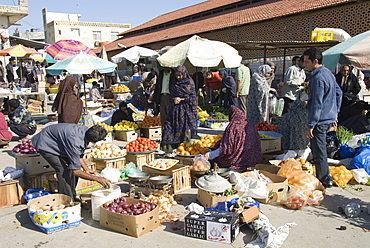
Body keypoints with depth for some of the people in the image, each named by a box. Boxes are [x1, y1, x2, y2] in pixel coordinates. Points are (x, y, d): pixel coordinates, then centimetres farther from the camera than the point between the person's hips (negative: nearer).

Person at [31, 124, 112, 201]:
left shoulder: (86, 131, -14)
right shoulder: (75, 142, -39)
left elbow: (79, 154, 4)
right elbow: (76, 171, -33)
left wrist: (86, 169, -1)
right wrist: (98, 179, -31)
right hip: (44, 144, -9)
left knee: (73, 166, 5)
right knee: (63, 172, -18)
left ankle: (72, 197, 16)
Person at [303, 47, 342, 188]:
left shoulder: (318, 78, -20)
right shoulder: (328, 73, 11)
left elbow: (317, 104, -22)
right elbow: (339, 93, 19)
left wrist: (310, 125, -19)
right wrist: (335, 114, 23)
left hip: (320, 120, -10)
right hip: (329, 117, 10)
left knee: (319, 151, 1)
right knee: (316, 148, 21)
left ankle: (325, 180, 12)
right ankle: (323, 177, 32)